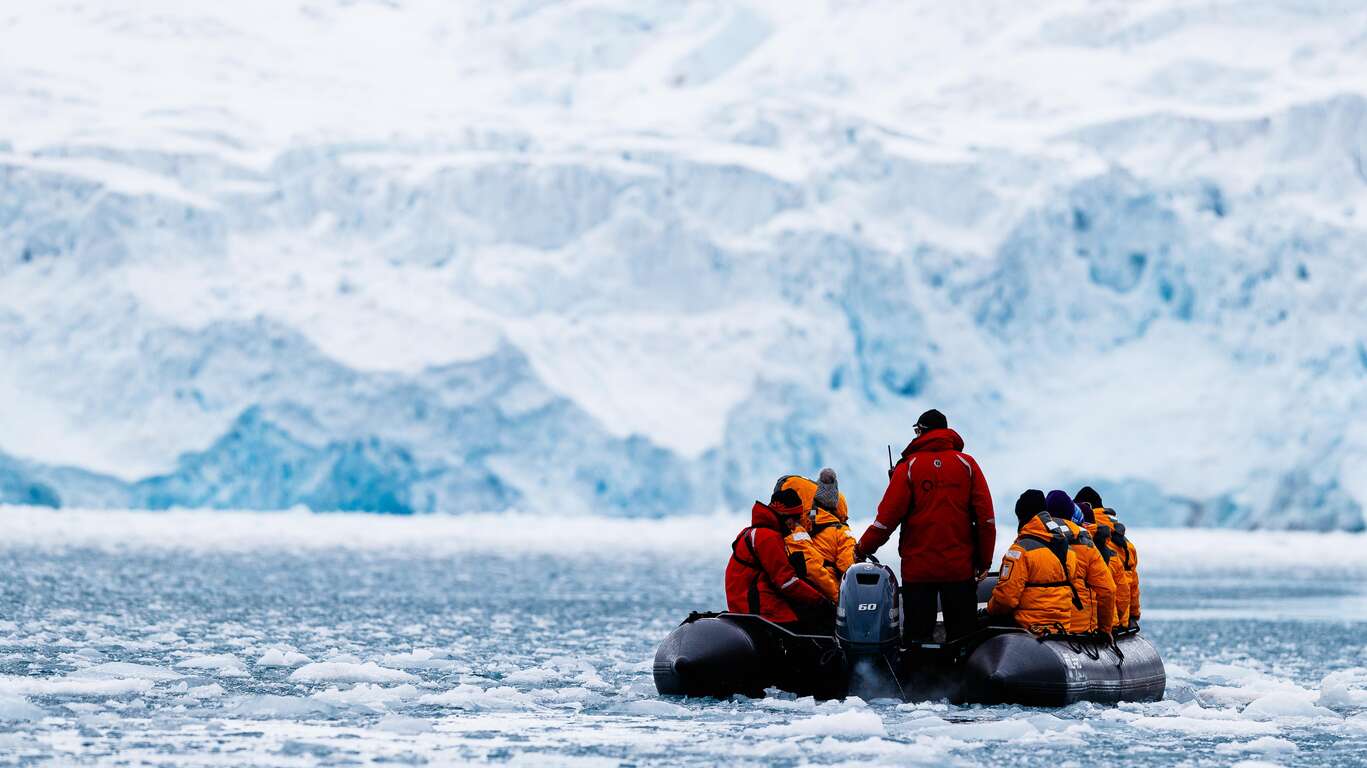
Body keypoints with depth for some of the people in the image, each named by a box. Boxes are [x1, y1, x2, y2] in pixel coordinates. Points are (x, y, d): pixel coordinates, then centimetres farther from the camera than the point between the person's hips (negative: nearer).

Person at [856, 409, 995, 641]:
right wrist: (984, 561, 4)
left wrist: (863, 548, 4)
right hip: (961, 568, 1)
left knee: (917, 634, 5)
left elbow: (888, 515, -7)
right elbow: (986, 517, -1)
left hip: (918, 567, -1)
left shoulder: (909, 466, -3)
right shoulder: (967, 464, 2)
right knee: (962, 637, 6)